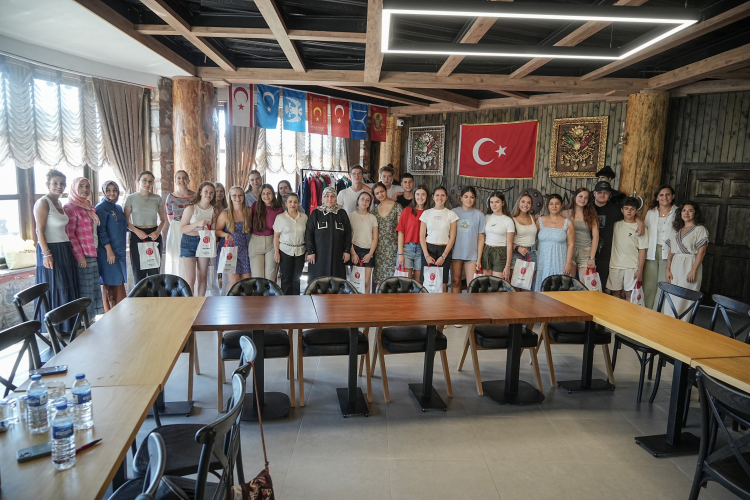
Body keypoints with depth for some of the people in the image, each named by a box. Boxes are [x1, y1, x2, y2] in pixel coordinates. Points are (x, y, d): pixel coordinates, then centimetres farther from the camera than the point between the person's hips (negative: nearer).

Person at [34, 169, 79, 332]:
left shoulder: (58, 203, 14)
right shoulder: (43, 202, -10)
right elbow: (40, 231, -15)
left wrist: (70, 247, 12)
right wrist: (46, 254, -21)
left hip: (64, 250, 8)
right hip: (51, 250, -8)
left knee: (67, 289, 11)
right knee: (53, 290, -3)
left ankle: (65, 326, 20)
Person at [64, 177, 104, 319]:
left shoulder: (89, 207, 16)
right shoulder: (70, 207, -9)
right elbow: (70, 234, -14)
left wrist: (96, 248, 14)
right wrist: (79, 256, -17)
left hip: (92, 253, 8)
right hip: (81, 255, -8)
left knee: (93, 287, 11)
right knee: (84, 288, -4)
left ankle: (92, 316, 19)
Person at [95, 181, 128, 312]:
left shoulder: (118, 208, 15)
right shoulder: (101, 207, -7)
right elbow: (101, 231, -14)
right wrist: (109, 250, -19)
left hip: (120, 250, 7)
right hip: (108, 251, -7)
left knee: (120, 282, 10)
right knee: (109, 283, -3)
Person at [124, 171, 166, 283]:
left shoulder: (157, 198, 8)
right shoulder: (131, 198, 1)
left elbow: (163, 219, 14)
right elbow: (126, 221, 2)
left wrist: (157, 232, -4)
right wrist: (137, 231, -15)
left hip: (154, 236, 2)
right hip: (137, 236, -2)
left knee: (154, 272, 1)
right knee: (139, 272, 1)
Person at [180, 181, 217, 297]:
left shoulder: (213, 210, 4)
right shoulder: (191, 208, -8)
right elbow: (182, 228, -10)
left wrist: (214, 221, -7)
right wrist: (198, 223, -23)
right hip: (189, 242, -4)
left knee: (203, 276, 8)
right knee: (190, 278, -6)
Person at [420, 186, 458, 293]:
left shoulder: (451, 214, 6)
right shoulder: (426, 213, 8)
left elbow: (452, 237, 2)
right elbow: (422, 236, 6)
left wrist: (443, 256, -7)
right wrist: (427, 255, -5)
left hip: (444, 250, 0)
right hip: (428, 249, 1)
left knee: (442, 285, -7)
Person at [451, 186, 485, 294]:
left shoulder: (479, 215, 4)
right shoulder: (454, 212, 5)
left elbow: (481, 238, 4)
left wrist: (479, 258, -1)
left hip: (472, 255, 0)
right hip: (455, 253, 1)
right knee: (455, 282, 5)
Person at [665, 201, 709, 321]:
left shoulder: (700, 229, 0)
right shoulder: (676, 229, 17)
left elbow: (701, 252, -8)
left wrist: (693, 270, -16)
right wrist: (668, 269, 5)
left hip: (689, 265, -5)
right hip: (675, 266, 5)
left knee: (683, 300, -6)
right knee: (670, 298, 4)